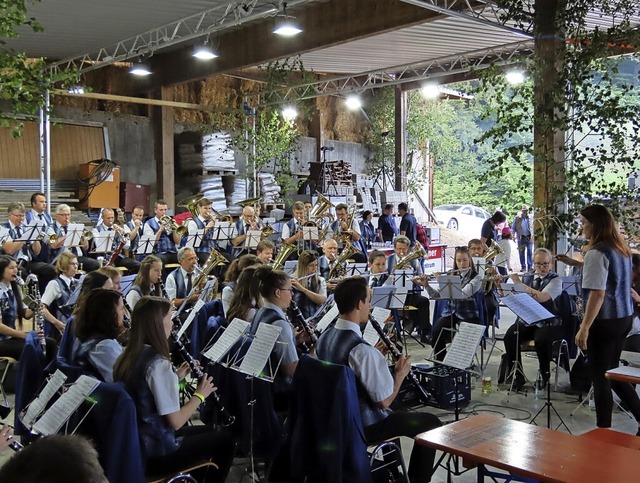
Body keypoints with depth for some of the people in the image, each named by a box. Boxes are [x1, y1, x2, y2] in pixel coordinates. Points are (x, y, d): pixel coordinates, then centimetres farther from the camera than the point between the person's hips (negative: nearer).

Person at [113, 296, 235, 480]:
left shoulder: (128, 356, 2)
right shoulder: (158, 363, -24)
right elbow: (175, 422, -22)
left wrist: (175, 377, 8)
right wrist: (200, 394, -7)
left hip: (133, 444, 9)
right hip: (155, 453, -9)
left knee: (206, 431, 26)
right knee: (225, 440, 8)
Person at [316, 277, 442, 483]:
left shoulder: (325, 337, -3)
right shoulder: (362, 350, -30)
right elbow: (384, 402, -23)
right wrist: (400, 373, -7)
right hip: (362, 426, -8)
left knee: (395, 413, 35)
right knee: (431, 424, 7)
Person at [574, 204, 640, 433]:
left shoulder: (597, 253, -17)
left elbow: (598, 294, -22)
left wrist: (584, 328, -21)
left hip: (605, 321, -9)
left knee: (600, 378, 3)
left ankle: (603, 431, 12)